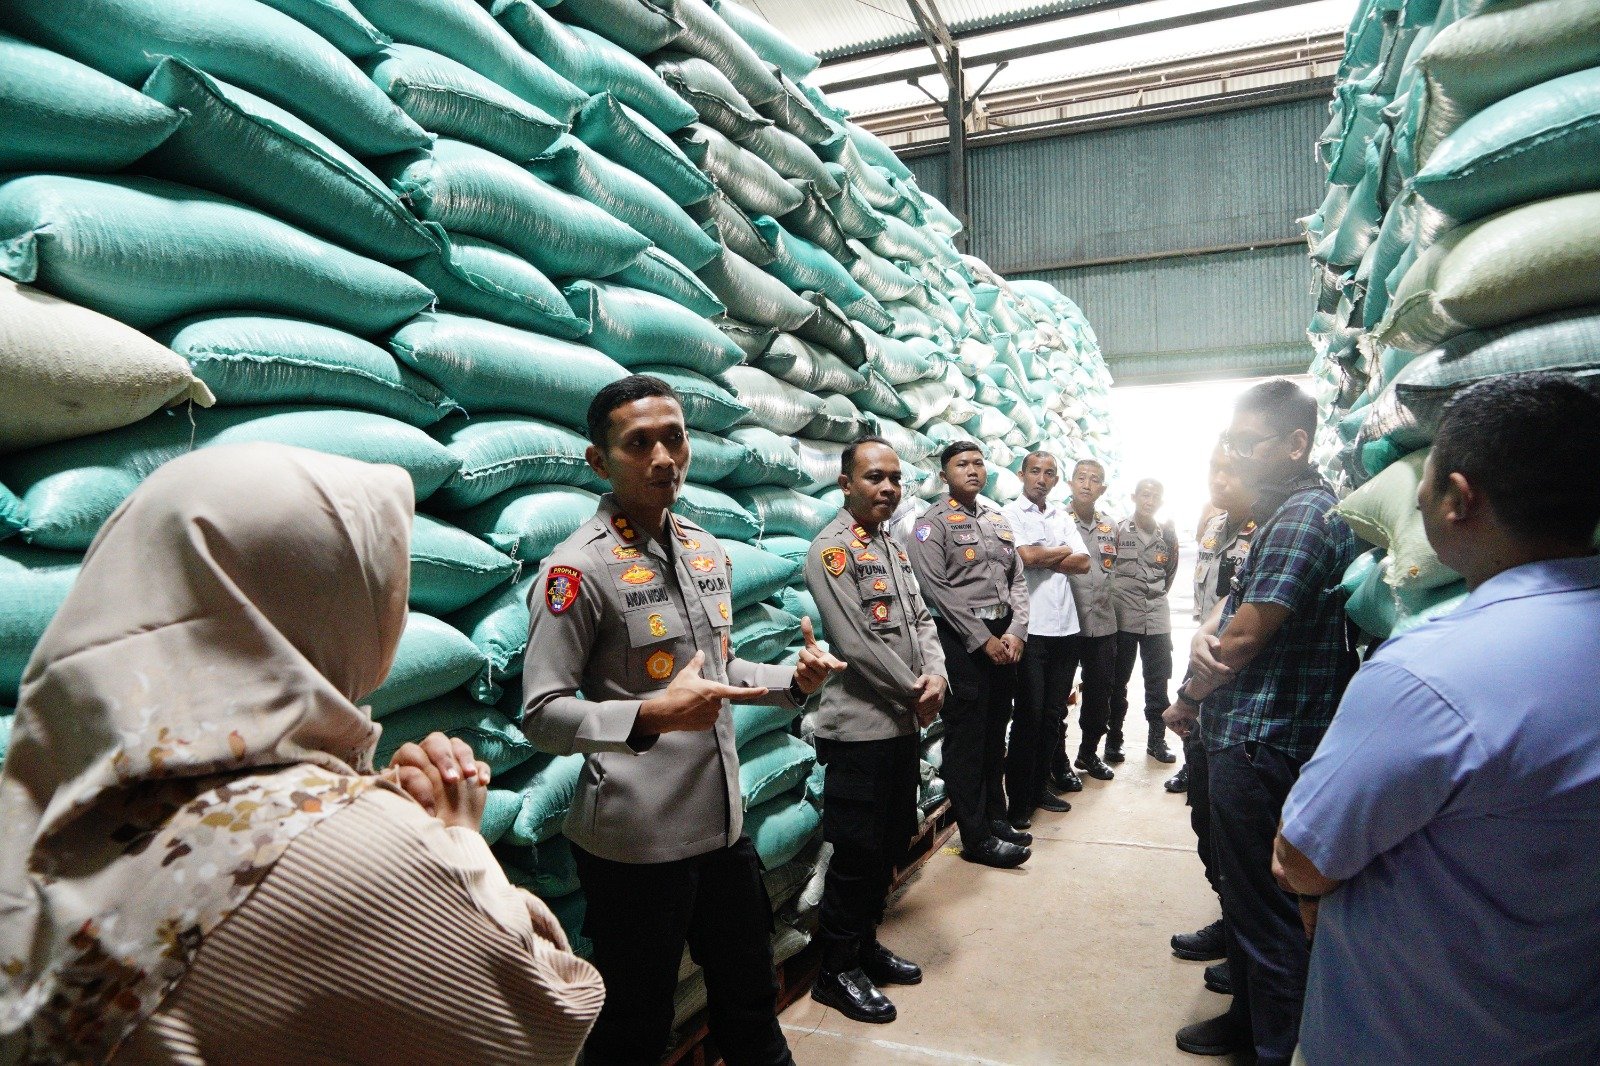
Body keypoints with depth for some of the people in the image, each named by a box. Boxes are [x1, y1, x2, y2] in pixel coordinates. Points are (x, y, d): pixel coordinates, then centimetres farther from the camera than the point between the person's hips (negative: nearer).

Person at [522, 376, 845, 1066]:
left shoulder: (706, 549, 7)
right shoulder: (579, 568, -16)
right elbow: (542, 715, -17)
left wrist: (793, 681, 2)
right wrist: (653, 715, -31)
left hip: (725, 824, 7)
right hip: (635, 841, -6)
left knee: (751, 1004, 23)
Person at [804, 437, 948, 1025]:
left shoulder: (894, 546, 13)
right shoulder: (833, 548, -14)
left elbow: (920, 617, 13)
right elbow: (854, 642, -20)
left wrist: (936, 673, -6)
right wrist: (915, 691, -11)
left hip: (902, 724, 9)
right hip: (859, 728, -8)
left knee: (892, 843, 18)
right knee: (857, 852, 2)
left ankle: (866, 943, 36)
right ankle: (837, 970, 20)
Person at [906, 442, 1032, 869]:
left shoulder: (998, 518, 15)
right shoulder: (932, 523, -6)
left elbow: (1018, 578, 13)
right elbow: (937, 589, -13)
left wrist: (1015, 631, -2)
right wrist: (982, 640, -14)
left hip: (1004, 635, 7)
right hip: (962, 638, -7)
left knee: (995, 732, 15)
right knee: (966, 737, -1)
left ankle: (995, 817, 29)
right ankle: (976, 837, 8)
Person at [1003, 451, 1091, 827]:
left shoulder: (1062, 517, 16)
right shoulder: (1010, 514, -2)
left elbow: (1083, 563, 5)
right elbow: (1027, 557, -17)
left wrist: (1044, 557, -8)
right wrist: (1064, 551, 0)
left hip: (1066, 627, 6)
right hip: (1031, 627, -6)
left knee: (1054, 715, 12)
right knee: (1028, 716, -1)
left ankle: (1040, 787, 25)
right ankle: (1019, 799, 9)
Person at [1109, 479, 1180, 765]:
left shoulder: (1168, 535, 7)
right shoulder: (1117, 531, -2)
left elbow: (1171, 572, 19)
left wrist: (1158, 595, 15)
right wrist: (1122, 594, 4)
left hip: (1157, 618, 3)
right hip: (1123, 618, -3)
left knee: (1158, 683, 7)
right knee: (1118, 682, 5)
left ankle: (1156, 740, 19)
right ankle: (1113, 740, 14)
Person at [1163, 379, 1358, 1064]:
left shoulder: (1303, 515, -18)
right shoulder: (1283, 512, 16)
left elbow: (1246, 637, -18)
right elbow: (1237, 597, 15)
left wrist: (1187, 701, -4)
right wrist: (1205, 631, -8)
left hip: (1262, 743, -11)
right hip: (1247, 734, 11)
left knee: (1265, 906, 2)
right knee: (1244, 888, 22)